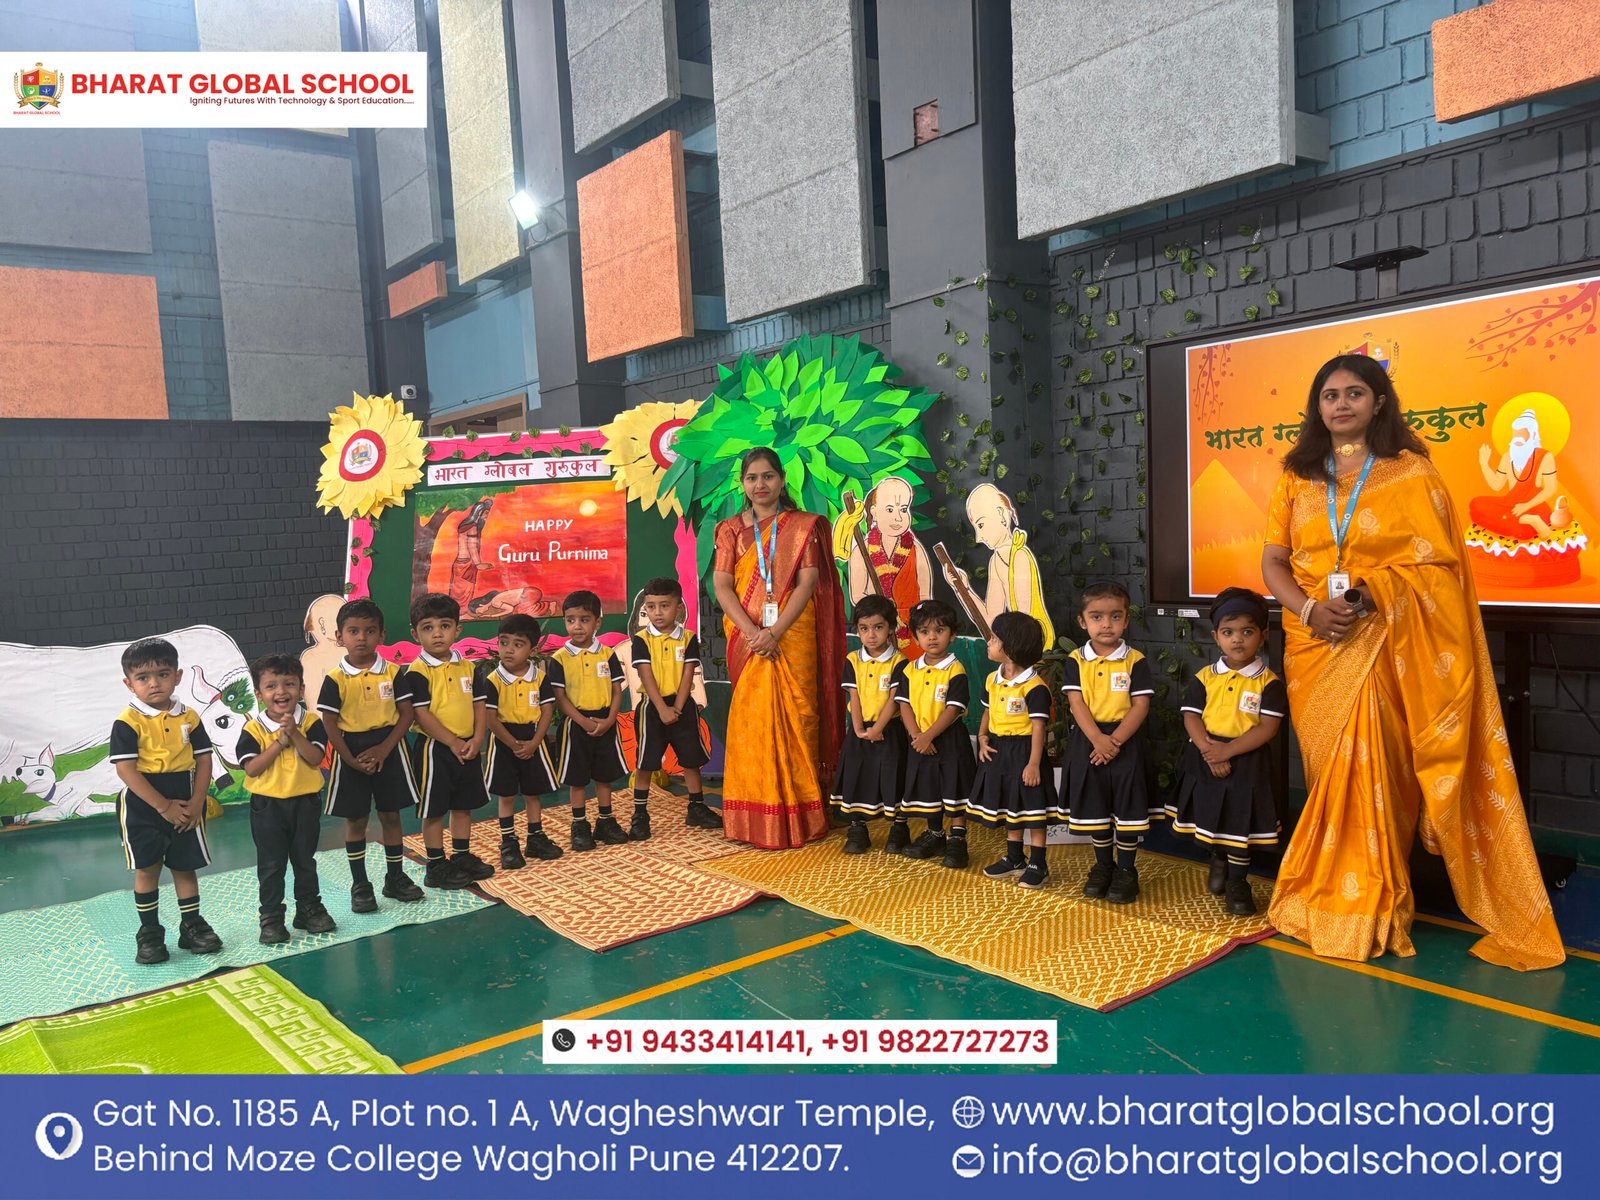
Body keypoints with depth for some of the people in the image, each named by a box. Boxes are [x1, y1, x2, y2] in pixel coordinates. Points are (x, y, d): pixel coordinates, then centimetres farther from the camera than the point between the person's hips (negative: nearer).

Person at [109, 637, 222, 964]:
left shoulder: (189, 717, 2)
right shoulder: (127, 722, -10)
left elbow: (204, 760, 4)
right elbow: (125, 769, -15)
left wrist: (195, 803, -7)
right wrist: (164, 806, -16)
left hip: (185, 807, 3)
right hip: (143, 807, -3)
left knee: (185, 867, 11)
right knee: (147, 869, 4)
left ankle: (192, 926, 22)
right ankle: (149, 932, 16)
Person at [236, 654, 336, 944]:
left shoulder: (311, 723, -5)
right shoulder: (253, 729, -8)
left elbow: (315, 758, -15)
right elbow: (251, 768, -15)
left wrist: (295, 734, -25)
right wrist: (279, 741, -21)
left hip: (305, 802, 1)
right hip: (267, 805, -1)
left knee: (305, 860, 14)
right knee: (271, 865, 5)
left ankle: (309, 909, 26)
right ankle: (271, 917, 14)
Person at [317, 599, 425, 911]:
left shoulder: (393, 673, -3)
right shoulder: (335, 679, -7)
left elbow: (406, 714, -3)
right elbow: (329, 724, -7)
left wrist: (383, 749, -14)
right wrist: (352, 760, -15)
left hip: (388, 750, 1)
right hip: (350, 754, -1)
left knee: (390, 815, 10)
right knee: (356, 820, 8)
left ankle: (395, 877, 24)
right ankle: (360, 884, 18)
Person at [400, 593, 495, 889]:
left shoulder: (468, 668, 5)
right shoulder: (416, 673, -12)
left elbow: (480, 706, 5)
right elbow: (422, 715, -17)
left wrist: (476, 740, -8)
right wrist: (453, 743, -17)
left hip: (468, 748, 6)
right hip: (434, 749, -6)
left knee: (464, 804, 16)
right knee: (434, 809, 4)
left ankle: (462, 856, 31)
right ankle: (435, 867, 14)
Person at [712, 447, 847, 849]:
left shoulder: (805, 526, 6)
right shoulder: (731, 530, 11)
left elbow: (808, 583, -4)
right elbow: (721, 585, 1)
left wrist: (774, 633, -16)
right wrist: (752, 632, -14)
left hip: (793, 636, -2)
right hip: (747, 639, 2)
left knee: (795, 719, -2)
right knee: (751, 721, 0)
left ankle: (799, 817, 6)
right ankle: (755, 820, 7)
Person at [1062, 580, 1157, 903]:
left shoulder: (1135, 661, -3)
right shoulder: (1075, 661, 1)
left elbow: (1141, 705, -8)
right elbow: (1076, 703, -6)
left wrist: (1115, 740, -17)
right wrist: (1097, 738, -19)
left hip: (1124, 741, -2)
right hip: (1087, 741, 2)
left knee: (1127, 806, 2)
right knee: (1094, 804, 10)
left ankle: (1126, 870, 15)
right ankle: (1103, 865, 26)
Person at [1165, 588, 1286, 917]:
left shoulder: (1268, 682, -7)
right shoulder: (1204, 677, 0)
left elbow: (1268, 728, -14)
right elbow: (1191, 717, -3)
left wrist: (1228, 750, -21)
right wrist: (1208, 749, -19)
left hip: (1247, 762, -3)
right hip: (1206, 760, 3)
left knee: (1240, 823, 3)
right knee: (1211, 818, 17)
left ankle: (1237, 883, 18)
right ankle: (1218, 859, 43)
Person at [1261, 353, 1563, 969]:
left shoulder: (1412, 474, 1)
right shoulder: (1297, 477, 10)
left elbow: (1437, 565, -4)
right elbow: (1273, 561, 5)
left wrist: (1370, 593, -18)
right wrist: (1310, 609, -12)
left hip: (1385, 646, -3)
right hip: (1312, 646, 3)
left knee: (1374, 771, -6)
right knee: (1329, 773, 8)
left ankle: (1369, 908, 8)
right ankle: (1327, 900, 19)